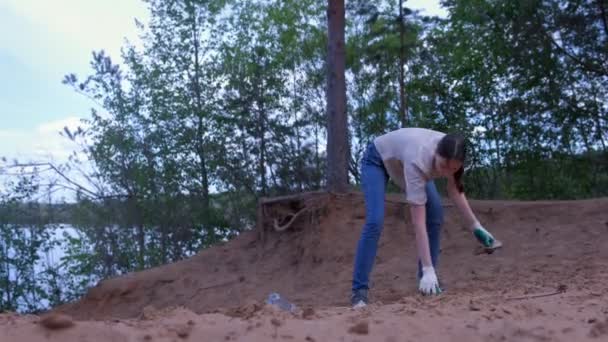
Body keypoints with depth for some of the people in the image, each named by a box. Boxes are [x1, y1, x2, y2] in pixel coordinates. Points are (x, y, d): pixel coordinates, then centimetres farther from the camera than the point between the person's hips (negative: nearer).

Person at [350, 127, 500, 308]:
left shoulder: (449, 155, -30)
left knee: (435, 216, -7)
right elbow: (418, 222, -45)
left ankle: (427, 281, 4)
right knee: (375, 222, -22)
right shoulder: (419, 160, -46)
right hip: (377, 160, -6)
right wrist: (428, 270, -47)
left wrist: (475, 226, -12)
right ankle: (359, 292, -15)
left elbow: (455, 190, -7)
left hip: (401, 160, 6)